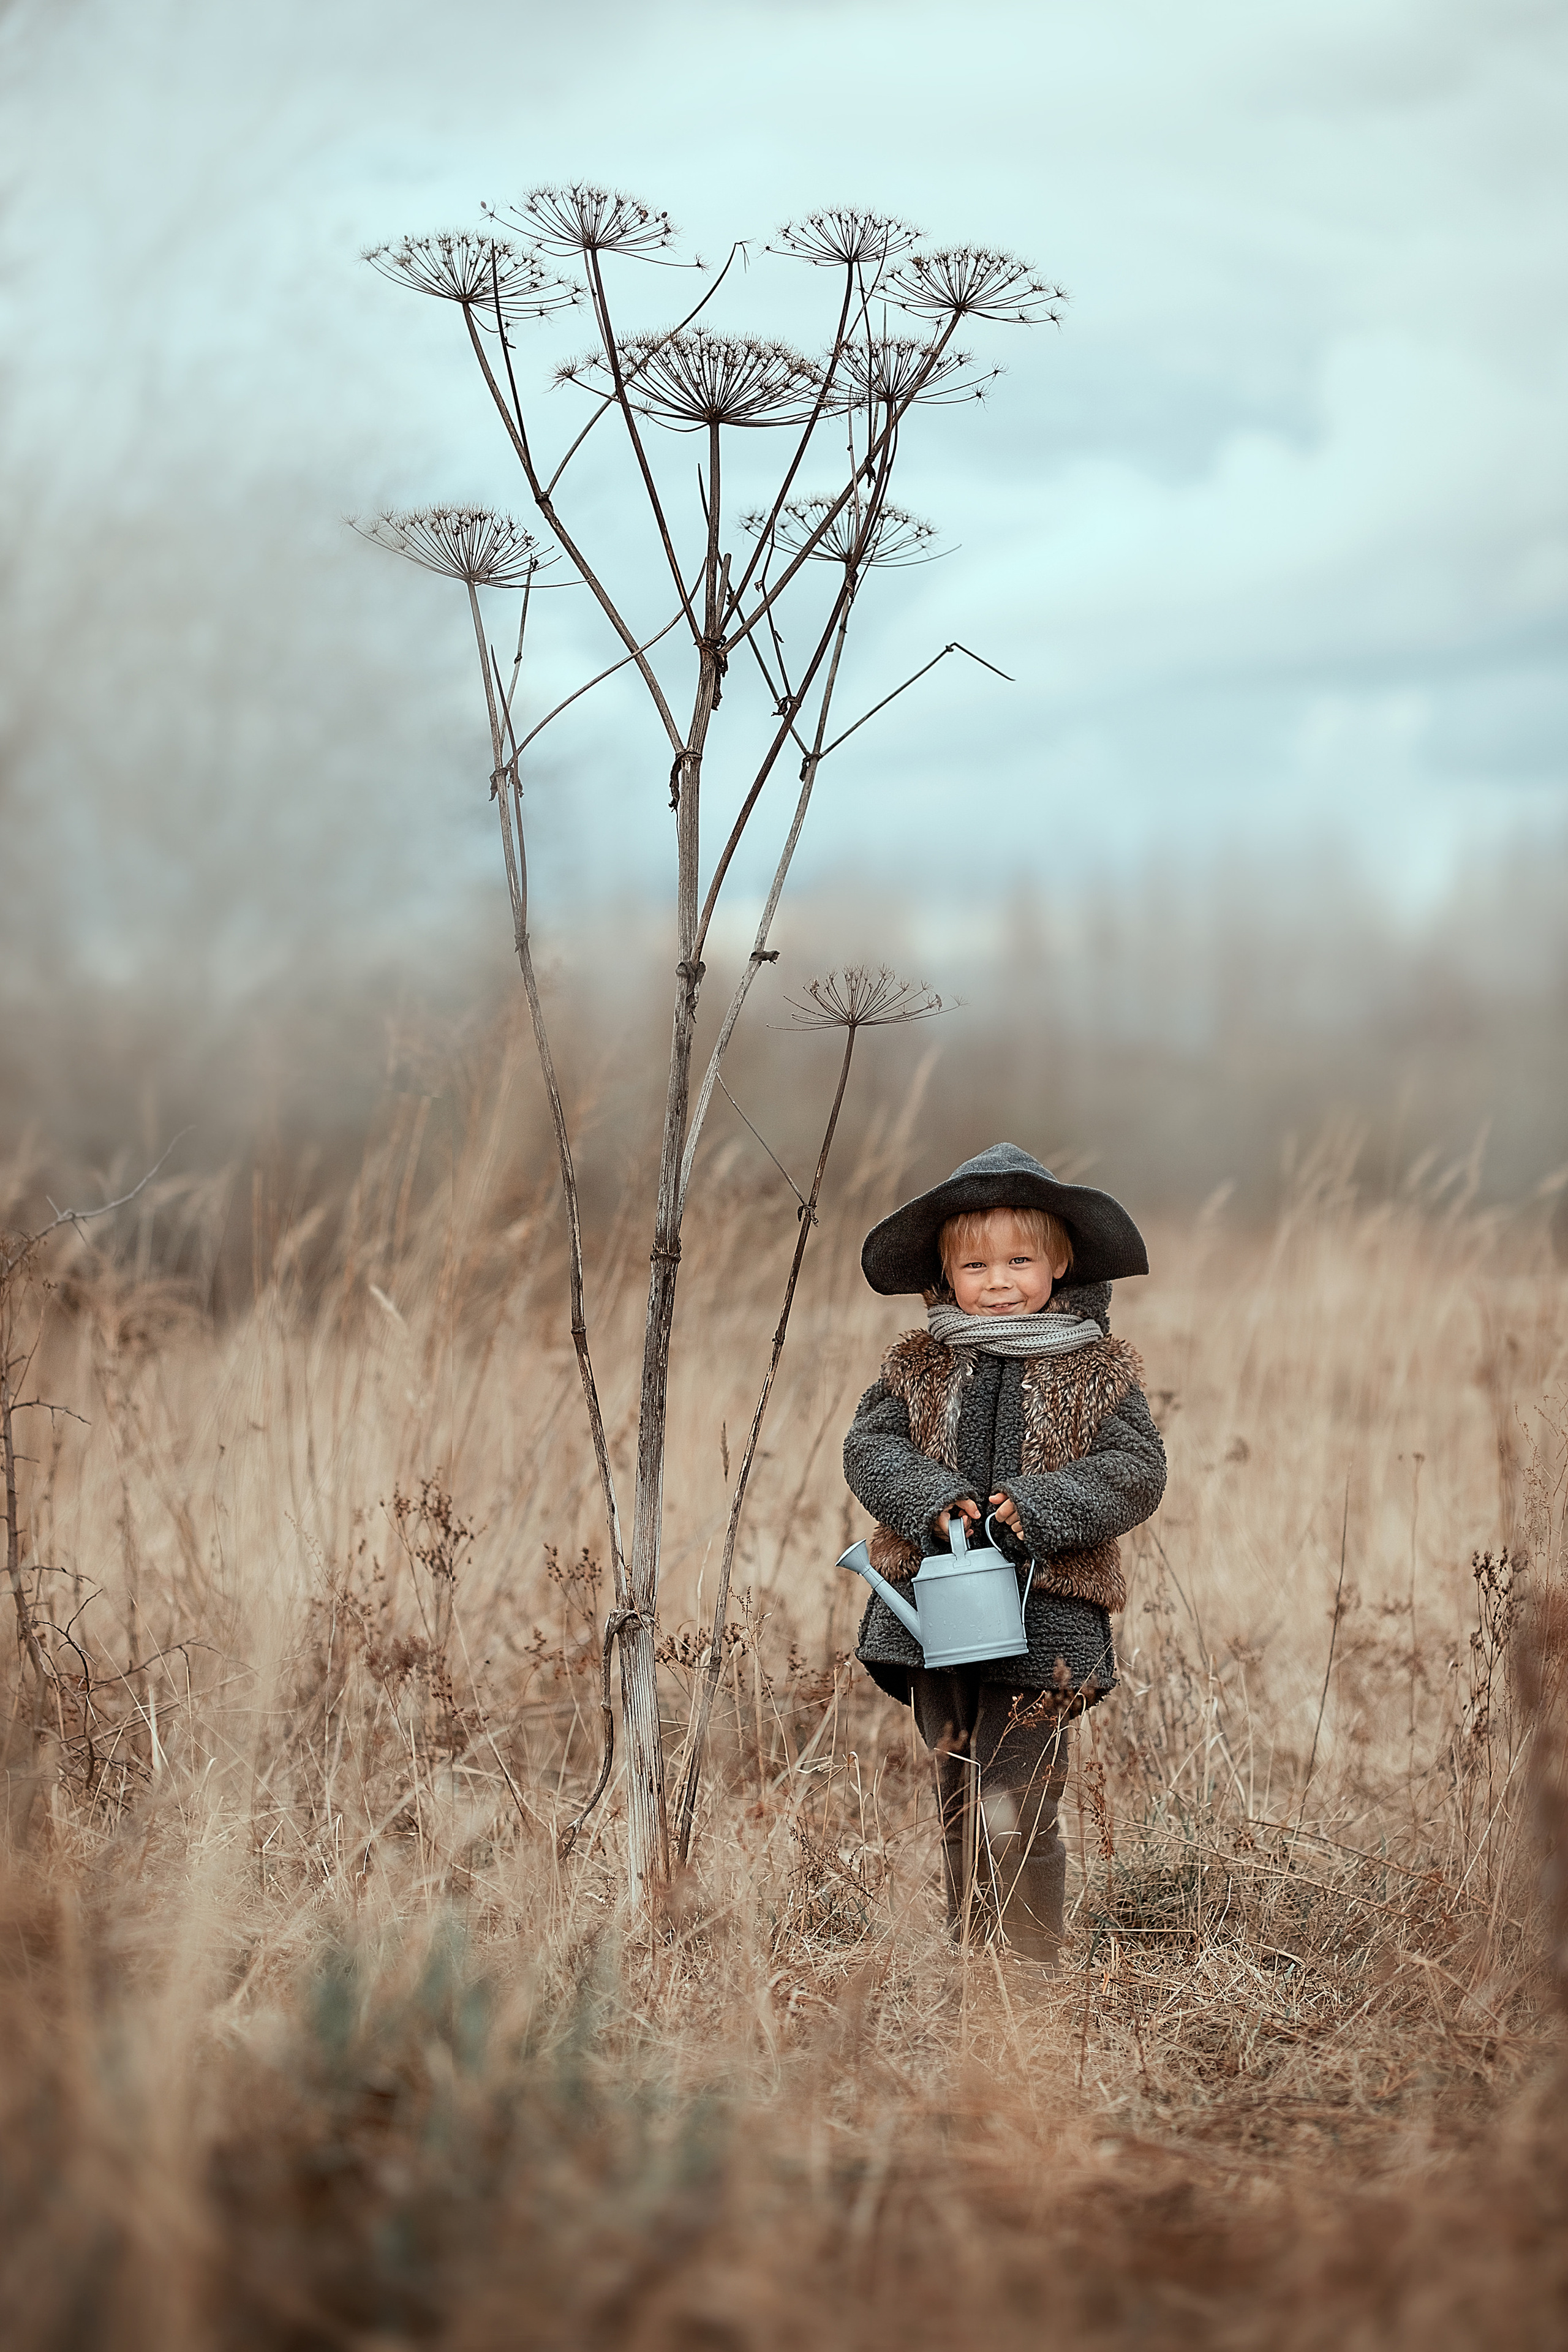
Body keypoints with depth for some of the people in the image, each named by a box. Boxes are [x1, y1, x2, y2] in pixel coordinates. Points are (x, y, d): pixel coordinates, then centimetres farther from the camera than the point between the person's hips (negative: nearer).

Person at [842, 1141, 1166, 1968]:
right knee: (957, 1806, 13)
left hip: (1041, 1617, -4)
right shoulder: (918, 1367, 8)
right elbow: (869, 1446, 2)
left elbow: (1136, 1471, -5)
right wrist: (930, 1499, -16)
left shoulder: (1097, 1371, 1)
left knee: (1015, 1813, -9)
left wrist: (1038, 1506, -17)